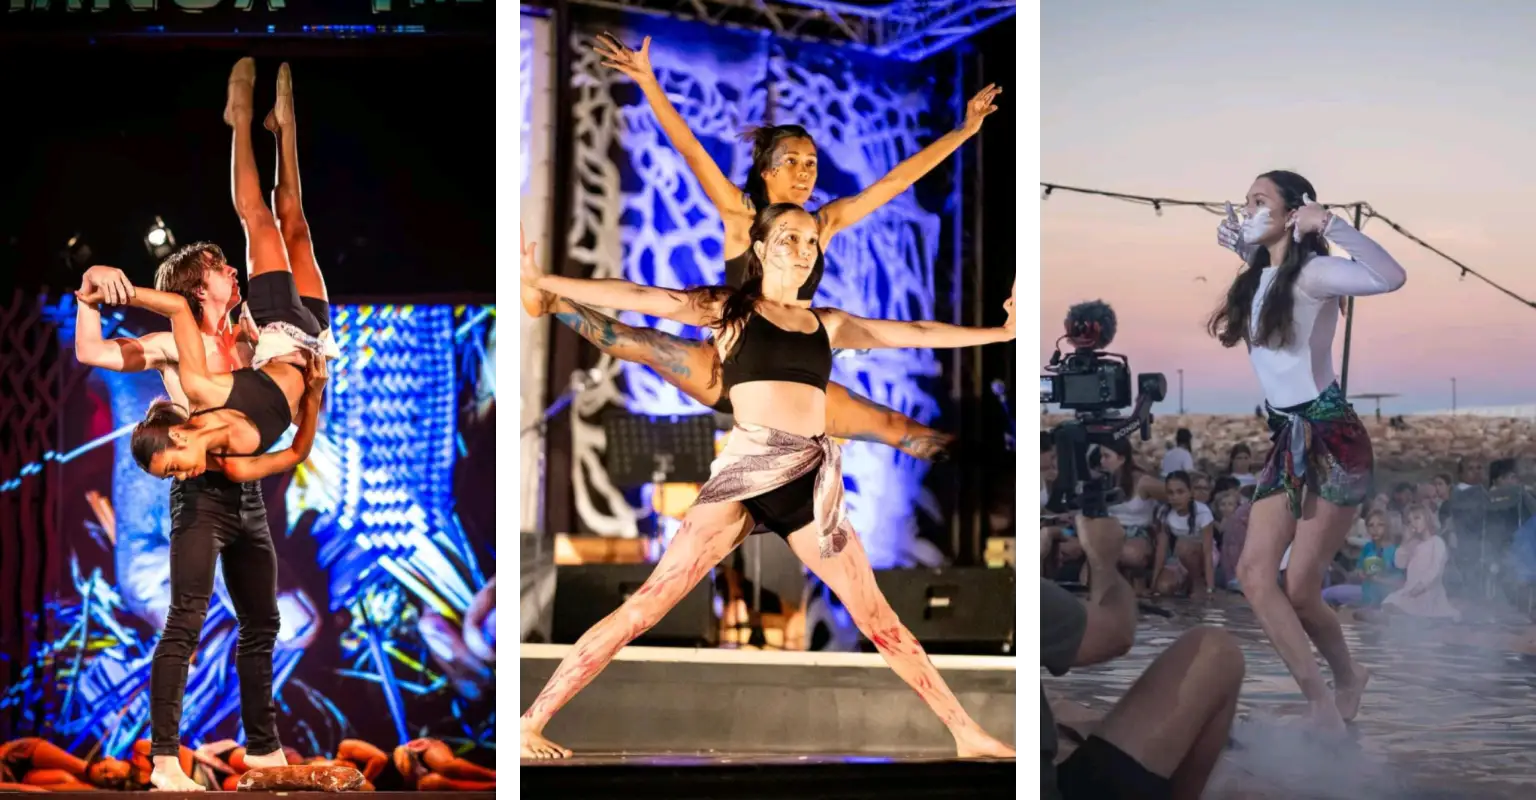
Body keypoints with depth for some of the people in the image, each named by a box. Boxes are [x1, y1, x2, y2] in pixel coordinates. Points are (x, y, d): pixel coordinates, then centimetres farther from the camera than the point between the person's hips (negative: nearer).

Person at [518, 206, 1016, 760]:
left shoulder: (827, 323, 17)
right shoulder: (728, 309, 7)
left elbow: (916, 333, 25)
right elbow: (638, 297, -1)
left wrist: (1002, 333, 29)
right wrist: (539, 279, -8)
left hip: (810, 481, 4)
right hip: (745, 472, -4)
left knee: (878, 619, 9)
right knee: (646, 606, -10)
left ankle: (967, 734, 19)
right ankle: (531, 722, -4)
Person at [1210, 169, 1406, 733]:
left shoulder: (1312, 273, -14)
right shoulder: (1259, 277, 10)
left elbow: (1392, 278, -32)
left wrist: (1330, 224, -31)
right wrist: (1239, 247, 22)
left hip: (1332, 440, -8)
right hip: (1286, 438, 8)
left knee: (1299, 590, -2)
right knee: (1254, 573, -6)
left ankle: (1346, 677, 27)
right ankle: (1322, 703, 5)